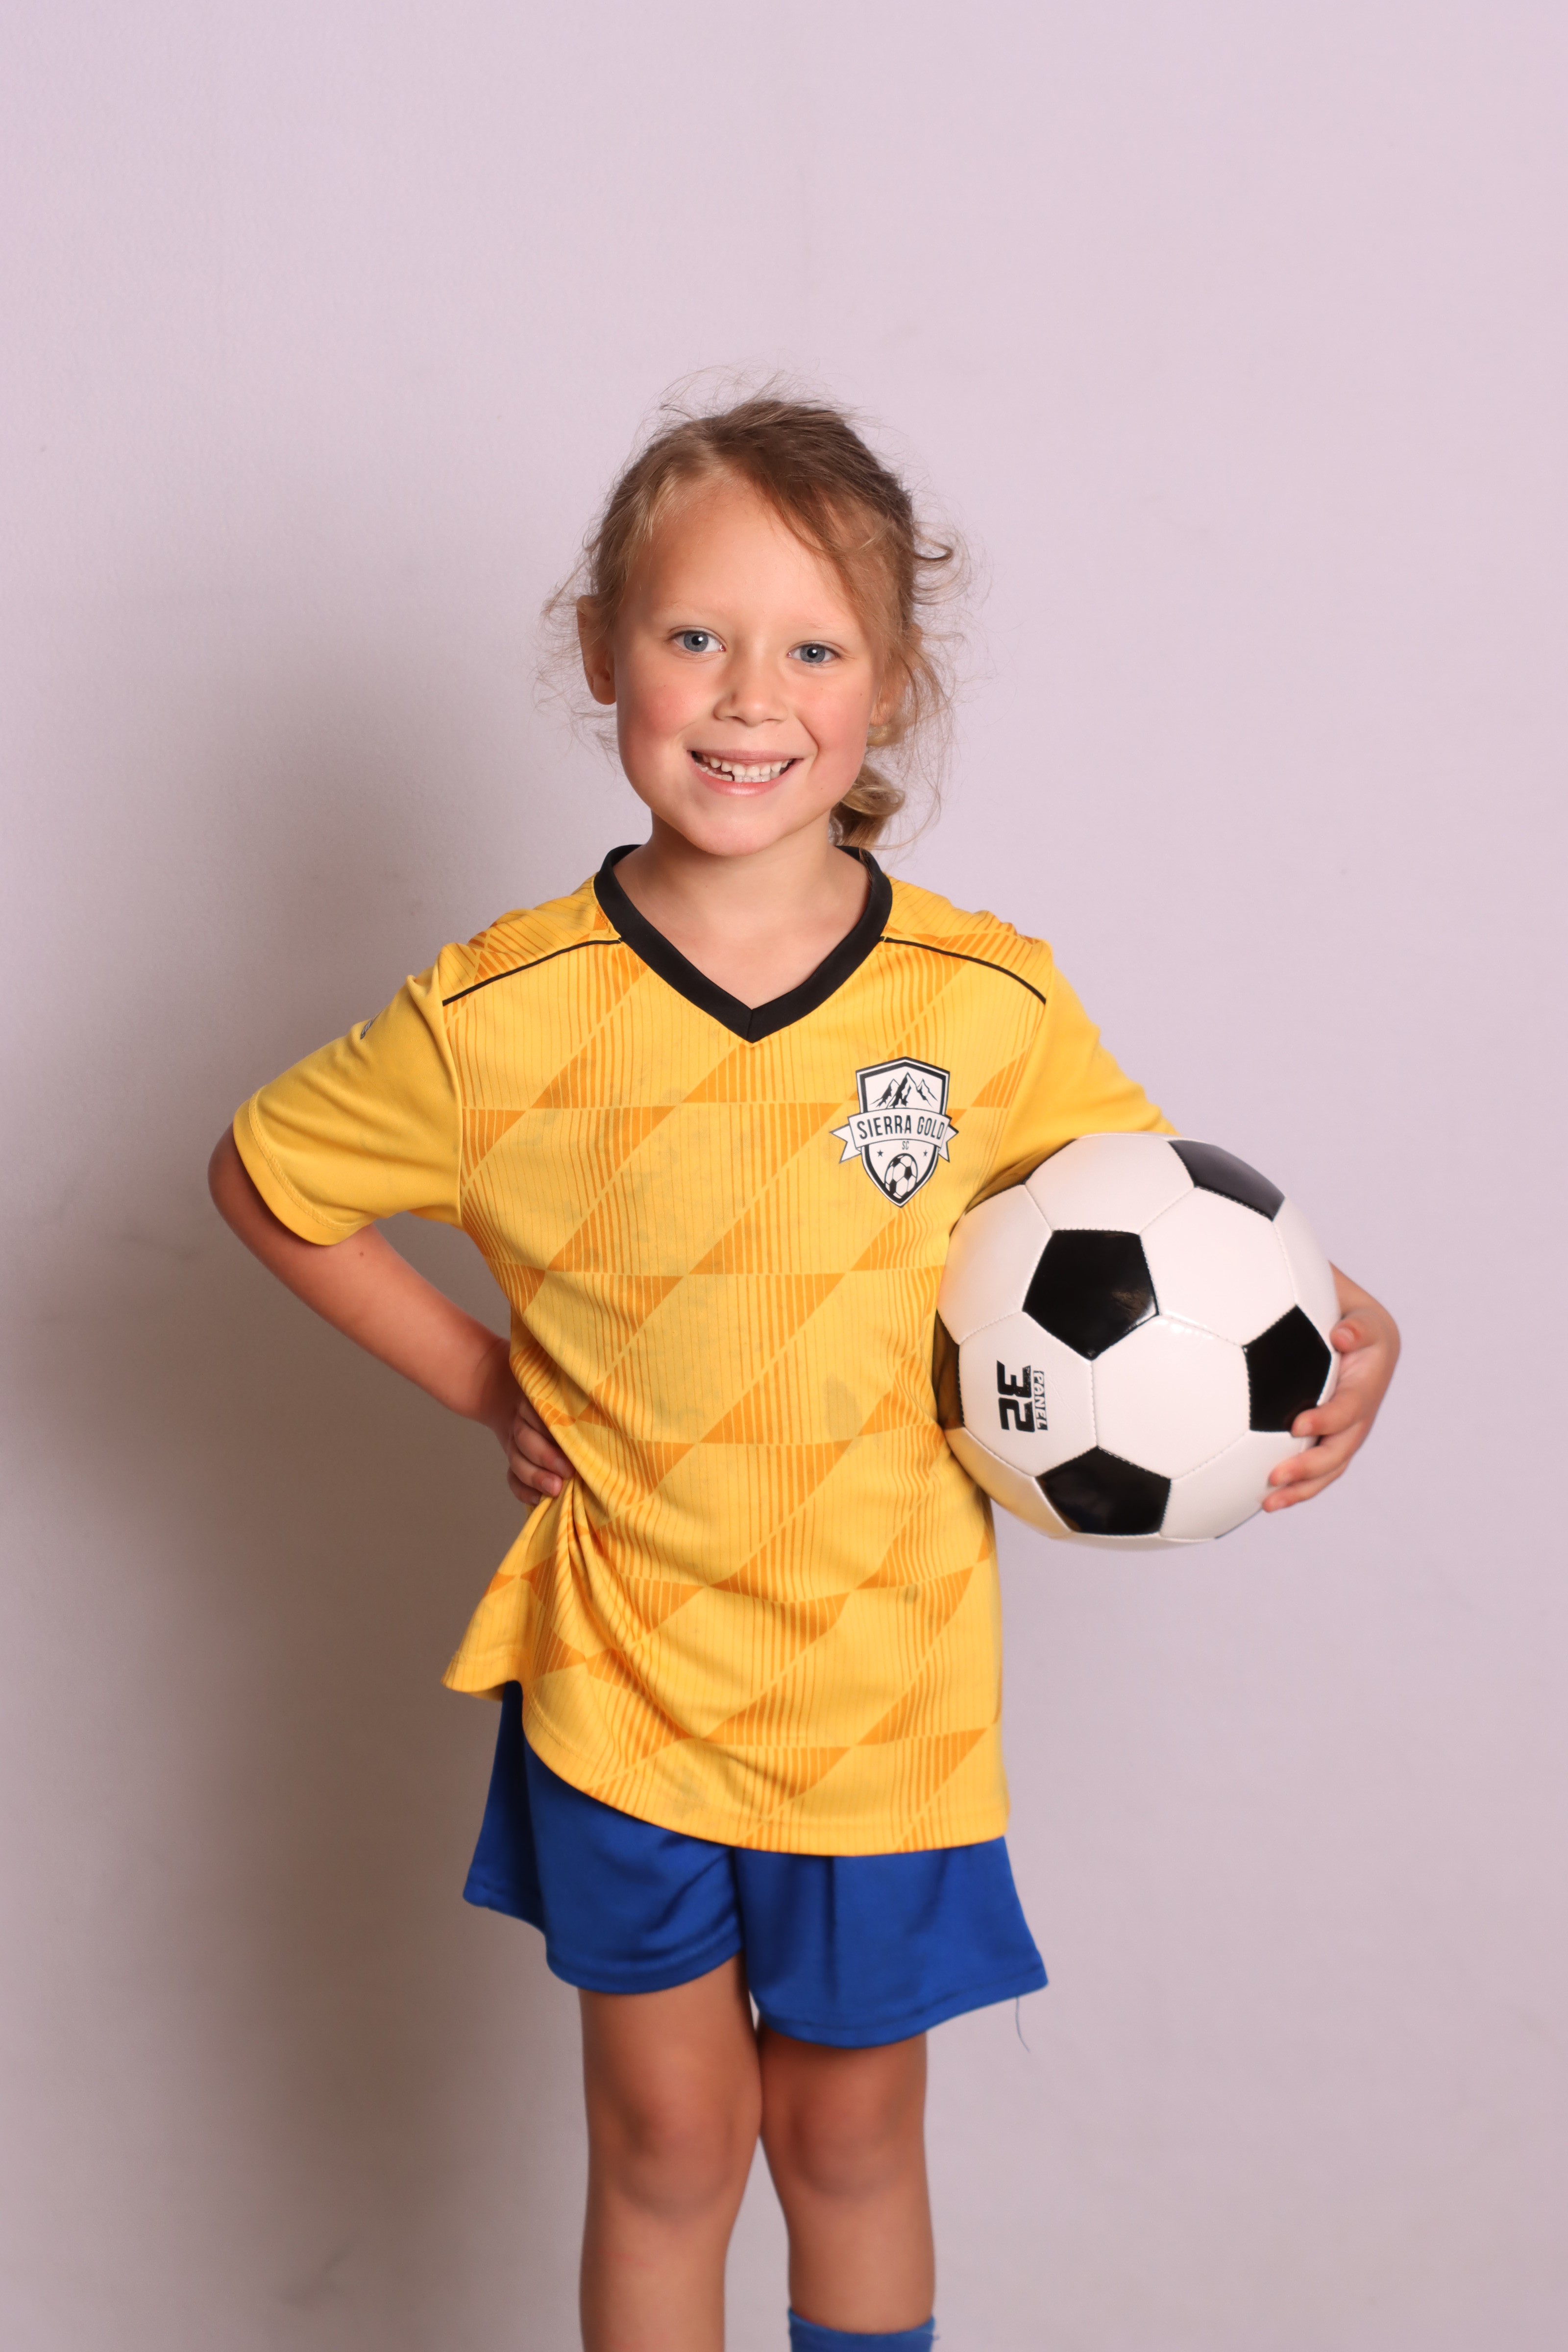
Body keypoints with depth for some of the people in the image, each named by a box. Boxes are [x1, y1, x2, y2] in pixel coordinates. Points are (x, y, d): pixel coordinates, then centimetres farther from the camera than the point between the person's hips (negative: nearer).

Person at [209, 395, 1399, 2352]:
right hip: (619, 1676, -1)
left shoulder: (988, 1002, -11)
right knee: (666, 2144, 14)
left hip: (889, 1686, 1)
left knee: (852, 2134, 20)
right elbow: (264, 1175, 1)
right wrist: (480, 1384, -4)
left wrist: (1342, 1331, -13)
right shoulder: (504, 1014, -14)